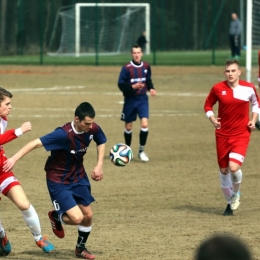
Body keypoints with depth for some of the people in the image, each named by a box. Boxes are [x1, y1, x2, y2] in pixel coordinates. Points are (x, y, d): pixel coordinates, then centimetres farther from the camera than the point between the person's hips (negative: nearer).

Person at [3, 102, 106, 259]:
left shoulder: (93, 129, -13)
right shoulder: (64, 134, -33)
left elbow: (101, 142, 11)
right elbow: (36, 143, -33)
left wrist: (99, 166, 2)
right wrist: (14, 159, -38)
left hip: (78, 176, 6)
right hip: (58, 181, -6)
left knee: (88, 215, 10)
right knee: (77, 218, -14)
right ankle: (56, 217, 22)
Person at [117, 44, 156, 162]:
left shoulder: (146, 66, 1)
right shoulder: (126, 68, -11)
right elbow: (121, 84, -11)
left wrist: (151, 88, -3)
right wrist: (133, 86, -25)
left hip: (142, 99, 2)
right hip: (130, 100, -2)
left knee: (144, 124, -13)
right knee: (128, 127, 9)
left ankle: (141, 151, 1)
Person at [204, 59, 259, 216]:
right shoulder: (218, 88, -5)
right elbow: (208, 105, 11)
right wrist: (212, 119, -7)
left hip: (241, 134, -2)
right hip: (222, 134, 2)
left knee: (234, 167, -20)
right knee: (223, 170, 8)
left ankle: (236, 194, 11)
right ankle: (230, 203, 29)